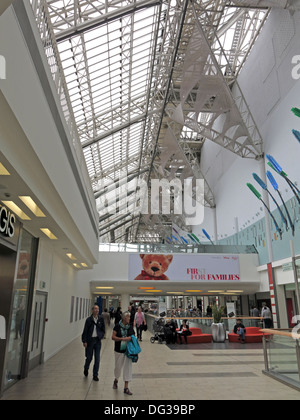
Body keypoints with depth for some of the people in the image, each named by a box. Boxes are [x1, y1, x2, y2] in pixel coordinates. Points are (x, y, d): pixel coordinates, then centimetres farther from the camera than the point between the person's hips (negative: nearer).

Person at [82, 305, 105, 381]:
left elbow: (103, 330, 8)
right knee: (89, 357, 11)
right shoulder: (89, 319, -7)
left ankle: (95, 375, 15)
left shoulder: (101, 319, -1)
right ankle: (86, 369, 41)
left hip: (97, 340, 2)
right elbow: (85, 331, -5)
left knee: (97, 359, 1)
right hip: (90, 340, -1)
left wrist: (100, 336, -7)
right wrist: (84, 341, -9)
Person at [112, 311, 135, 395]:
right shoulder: (118, 326, -7)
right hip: (119, 350, -2)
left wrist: (132, 338, -7)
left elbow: (133, 336, 15)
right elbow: (113, 337, -12)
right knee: (118, 367, 12)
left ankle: (126, 388, 12)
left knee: (128, 368, 2)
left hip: (128, 350, 2)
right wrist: (123, 338, -21)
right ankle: (116, 380, 43)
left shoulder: (130, 327, 3)